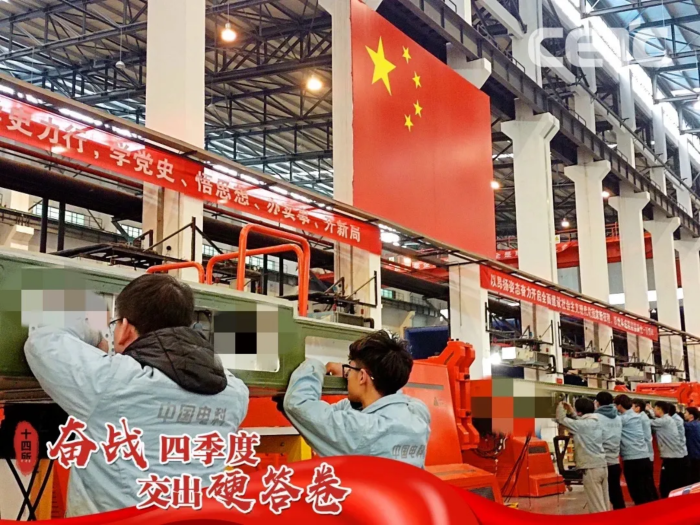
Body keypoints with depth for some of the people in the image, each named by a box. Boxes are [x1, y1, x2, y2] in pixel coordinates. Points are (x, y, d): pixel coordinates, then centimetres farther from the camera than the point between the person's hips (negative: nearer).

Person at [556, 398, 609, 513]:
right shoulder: (597, 423, 11)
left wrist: (560, 407, 11)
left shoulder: (583, 424, -13)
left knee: (596, 506, -7)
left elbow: (561, 419, -7)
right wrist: (571, 413, 28)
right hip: (603, 466, 8)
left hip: (591, 468, -8)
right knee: (604, 504, 10)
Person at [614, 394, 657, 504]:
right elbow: (648, 436, 14)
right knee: (650, 491, 11)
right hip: (645, 457, 7)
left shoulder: (621, 419, -9)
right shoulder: (641, 416, 11)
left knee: (638, 493, 1)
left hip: (631, 460, -7)